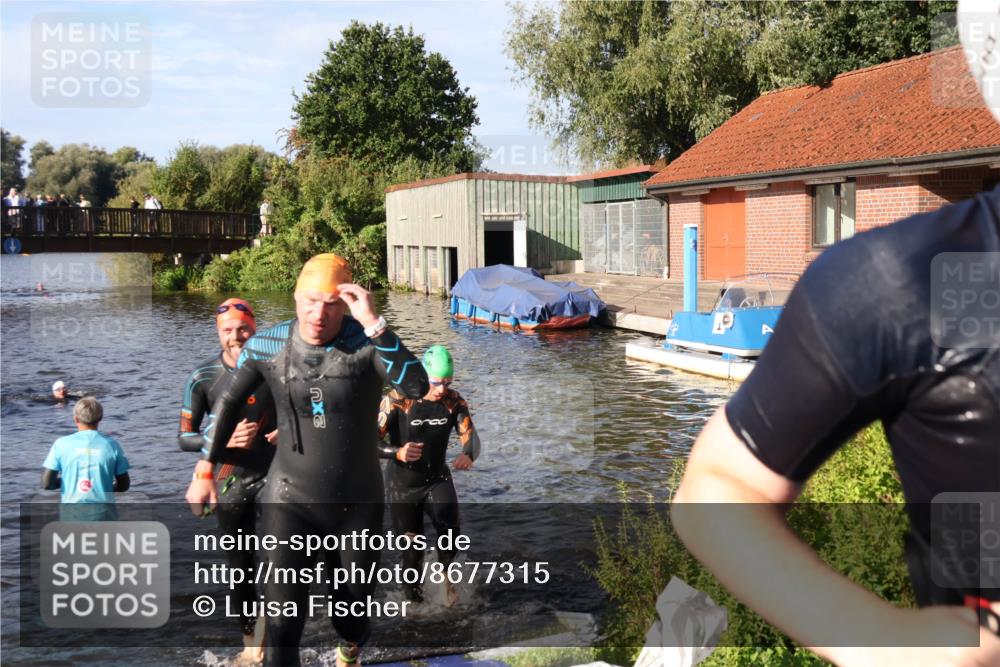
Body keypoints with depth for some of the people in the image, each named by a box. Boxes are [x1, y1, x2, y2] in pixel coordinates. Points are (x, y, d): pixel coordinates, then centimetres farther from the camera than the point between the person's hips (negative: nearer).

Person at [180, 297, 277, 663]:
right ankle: (251, 643, 30)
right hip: (230, 482, 1)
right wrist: (226, 439, -23)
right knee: (240, 566, 13)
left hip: (273, 475, -1)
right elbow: (184, 438, -6)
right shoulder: (203, 378, -9)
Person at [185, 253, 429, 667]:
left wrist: (374, 323, -36)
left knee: (352, 606, 19)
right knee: (281, 625, -10)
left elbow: (416, 387, -32)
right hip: (290, 502, 0)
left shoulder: (365, 341, -15)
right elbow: (229, 402, 8)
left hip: (358, 503, 0)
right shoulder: (266, 345, -8)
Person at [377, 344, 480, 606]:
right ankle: (412, 587, 38)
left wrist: (468, 455, -36)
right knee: (413, 550, 4)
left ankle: (445, 575, 13)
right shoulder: (397, 401, -22)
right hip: (403, 485, -2)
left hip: (438, 479, 2)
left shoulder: (454, 401, -10)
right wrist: (398, 453, -44)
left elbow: (470, 435, -12)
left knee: (450, 533, -20)